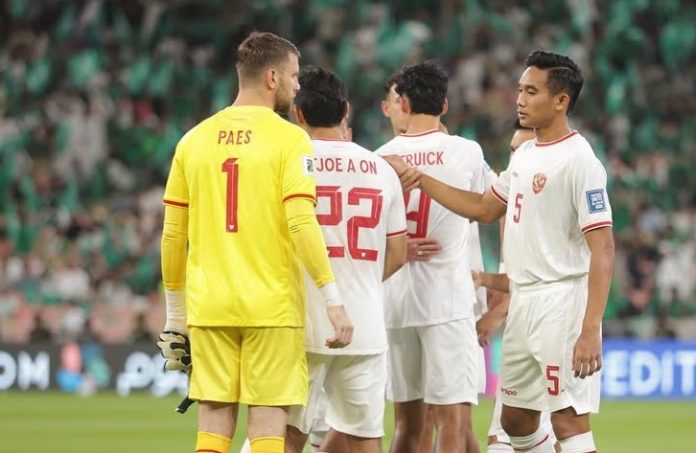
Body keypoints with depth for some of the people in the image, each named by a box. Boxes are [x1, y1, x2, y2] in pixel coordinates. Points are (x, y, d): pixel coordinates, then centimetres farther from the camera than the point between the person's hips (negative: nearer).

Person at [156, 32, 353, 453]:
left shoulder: (195, 140, 8)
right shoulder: (289, 139, -6)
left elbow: (173, 236, 10)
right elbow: (301, 223, -16)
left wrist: (175, 311, 18)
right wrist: (334, 299, -14)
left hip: (209, 307, 4)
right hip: (272, 305, -4)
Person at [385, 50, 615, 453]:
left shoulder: (578, 160, -15)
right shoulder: (525, 155, 13)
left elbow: (603, 249, -19)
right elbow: (484, 208, 27)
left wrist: (590, 330, -26)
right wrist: (420, 180, 18)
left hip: (562, 303, -9)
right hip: (523, 303, 9)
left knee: (569, 420, -11)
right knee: (515, 418, 15)